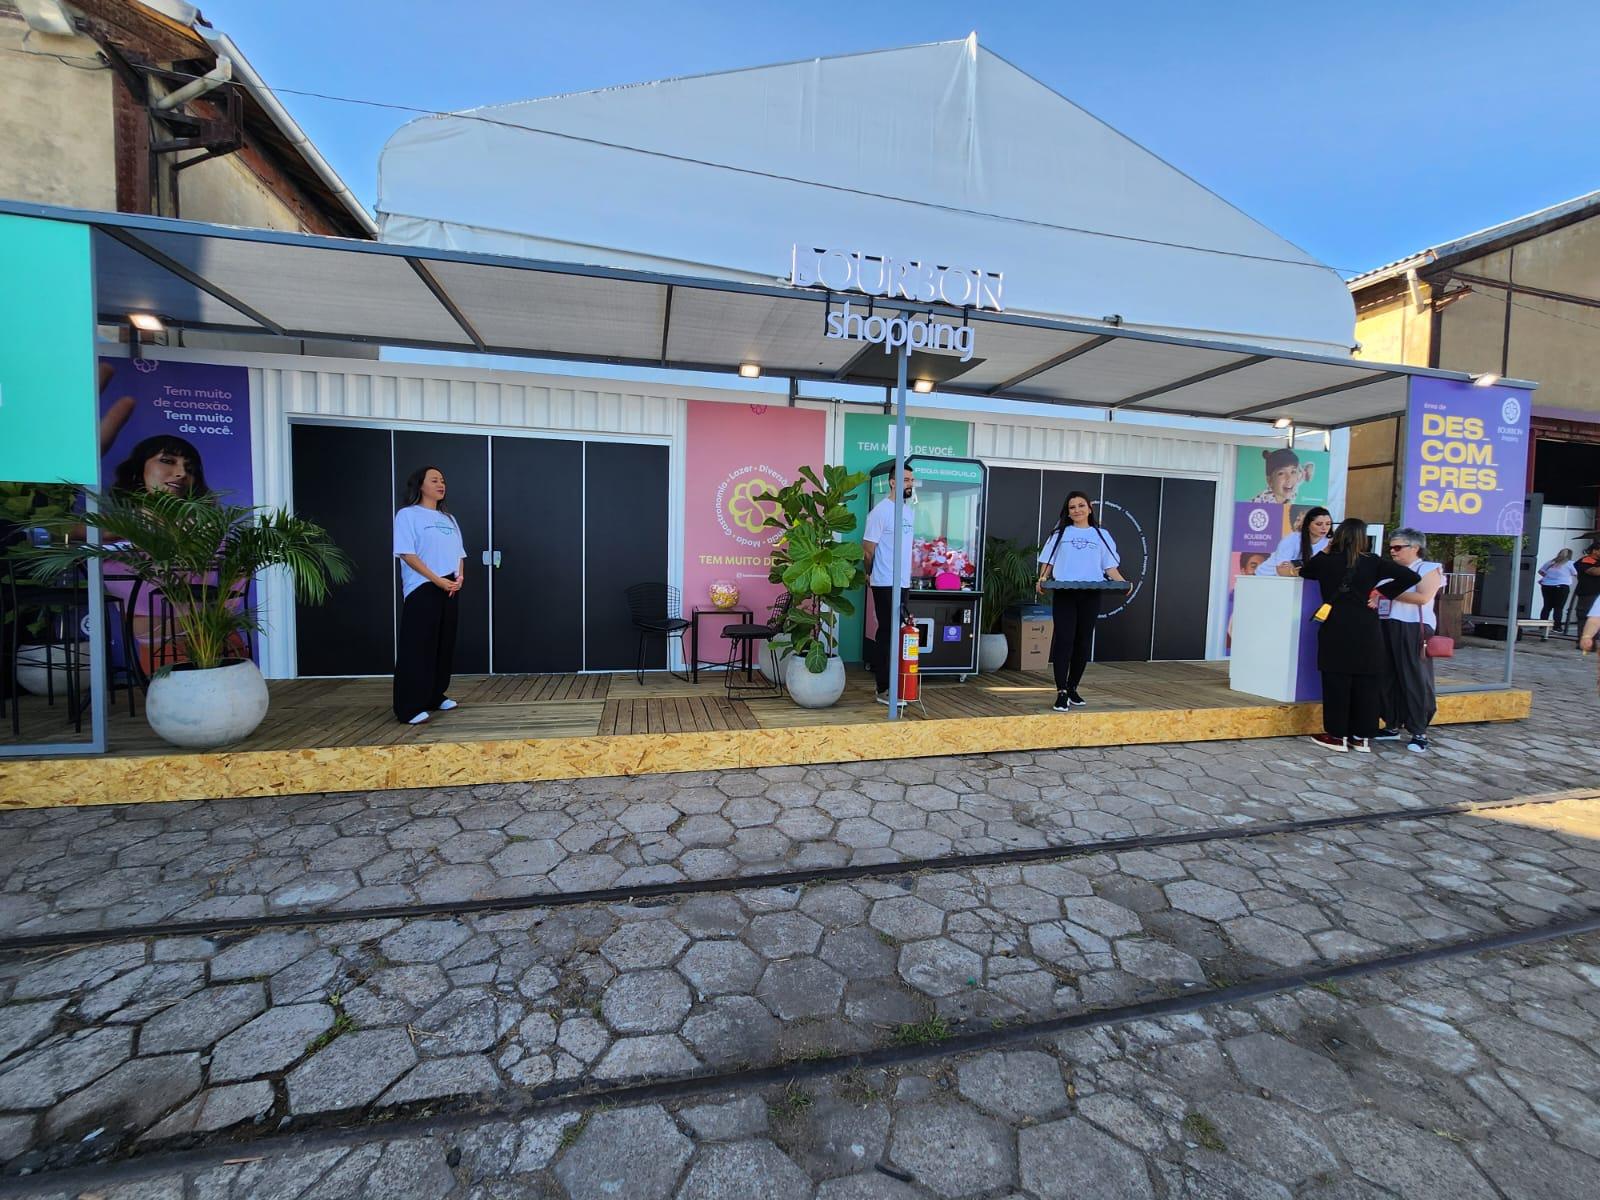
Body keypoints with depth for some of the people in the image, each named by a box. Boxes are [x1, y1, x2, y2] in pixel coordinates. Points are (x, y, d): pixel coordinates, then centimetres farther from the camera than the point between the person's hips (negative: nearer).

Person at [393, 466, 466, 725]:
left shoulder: (448, 518, 18)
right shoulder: (407, 515, -3)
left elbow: (459, 553, 17)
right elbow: (407, 553, -12)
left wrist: (460, 577, -3)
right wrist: (437, 580, -18)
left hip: (450, 590, 7)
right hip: (422, 590, -7)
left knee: (444, 645, 10)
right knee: (418, 647, -7)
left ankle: (435, 696, 21)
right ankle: (410, 707, -4)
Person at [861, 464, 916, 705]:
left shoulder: (910, 510, 13)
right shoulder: (881, 510, -13)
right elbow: (868, 548, -11)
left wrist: (907, 575, 18)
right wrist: (871, 575, 2)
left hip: (903, 583, 8)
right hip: (886, 584, -8)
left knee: (896, 633, 12)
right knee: (887, 633, -4)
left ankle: (891, 682, 22)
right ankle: (883, 689, 3)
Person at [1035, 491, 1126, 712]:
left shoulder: (1101, 535, 14)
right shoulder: (1060, 534, 12)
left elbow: (1110, 566, 8)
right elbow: (1048, 561, 7)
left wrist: (1122, 582, -10)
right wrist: (1042, 579, -12)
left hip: (1090, 595, 2)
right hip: (1063, 594, -2)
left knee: (1083, 642, 6)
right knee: (1064, 640, -9)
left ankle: (1072, 688, 19)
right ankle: (1061, 692, -10)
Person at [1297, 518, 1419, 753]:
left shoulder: (1326, 561, 0)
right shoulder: (1372, 562, 2)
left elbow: (1304, 571, 20)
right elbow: (1412, 577, -2)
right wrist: (1383, 591, 4)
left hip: (1336, 631, -2)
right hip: (1366, 631, 2)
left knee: (1337, 683, 3)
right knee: (1366, 685, 8)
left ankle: (1338, 736, 7)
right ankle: (1362, 738, 16)